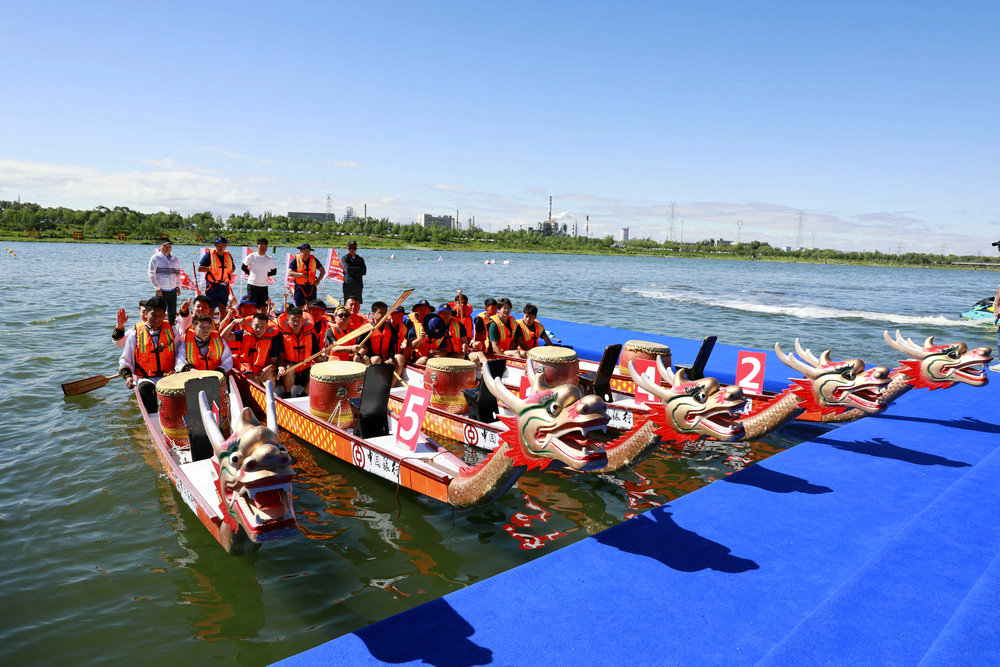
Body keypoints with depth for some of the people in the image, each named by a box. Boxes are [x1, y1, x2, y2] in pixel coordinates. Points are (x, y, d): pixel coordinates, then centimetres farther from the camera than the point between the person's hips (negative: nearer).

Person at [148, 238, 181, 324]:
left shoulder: (175, 259, 11)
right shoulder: (155, 258, -3)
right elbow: (151, 274, -6)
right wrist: (157, 288, -10)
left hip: (173, 290, 4)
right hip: (161, 291, -4)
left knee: (173, 313, 11)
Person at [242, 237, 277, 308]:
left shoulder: (270, 259, 3)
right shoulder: (251, 256, 0)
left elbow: (274, 272, 11)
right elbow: (243, 267, 11)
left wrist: (266, 275, 1)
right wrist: (250, 273, 2)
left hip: (263, 286, 1)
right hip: (252, 284, -1)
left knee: (263, 306, 4)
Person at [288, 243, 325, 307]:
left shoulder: (314, 260, 5)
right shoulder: (296, 260, -3)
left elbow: (322, 271, 13)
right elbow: (290, 273, -9)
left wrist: (318, 280, -3)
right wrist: (302, 274, -21)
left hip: (311, 287, 2)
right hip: (300, 287, -2)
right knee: (300, 307, 0)